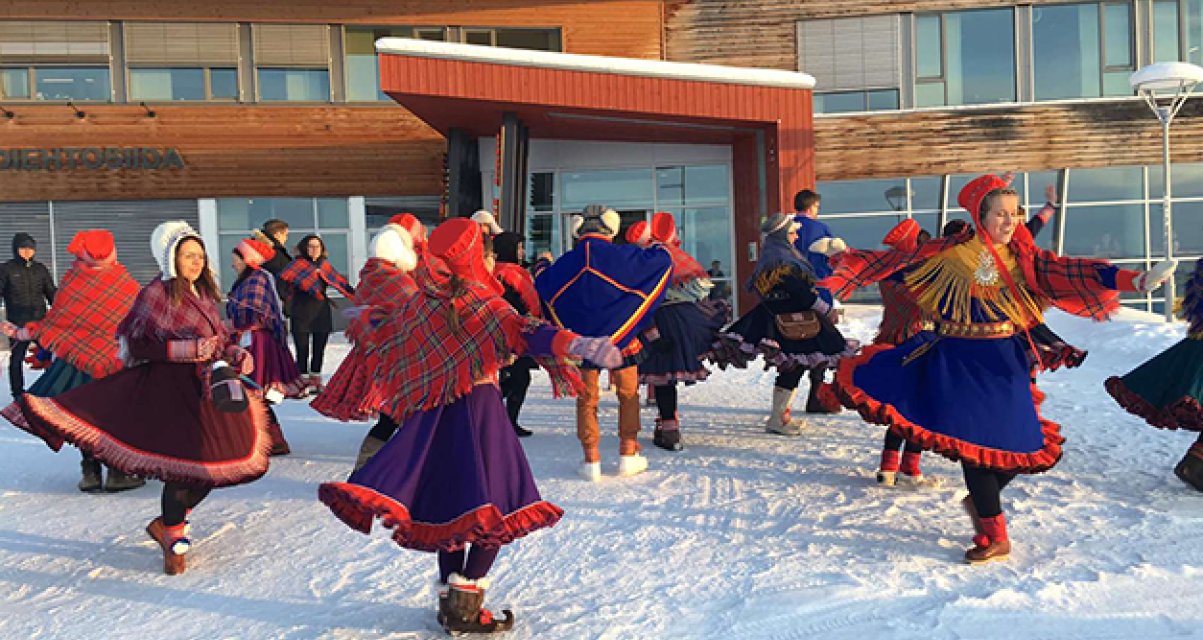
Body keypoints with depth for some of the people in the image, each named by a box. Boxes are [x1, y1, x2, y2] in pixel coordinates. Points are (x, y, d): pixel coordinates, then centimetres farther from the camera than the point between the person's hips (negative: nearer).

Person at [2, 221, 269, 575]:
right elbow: (137, 344, -10)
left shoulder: (203, 294, 14)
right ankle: (173, 539, 15)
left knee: (214, 465, 8)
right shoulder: (156, 294, -7)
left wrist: (236, 355, 1)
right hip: (174, 390, -7)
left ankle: (169, 522, 32)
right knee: (185, 464, -8)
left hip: (213, 389, 7)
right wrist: (188, 350, -19)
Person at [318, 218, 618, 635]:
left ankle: (450, 601, 22)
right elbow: (521, 334, -30)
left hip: (434, 412, 7)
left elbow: (382, 332, 23)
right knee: (497, 507, 1)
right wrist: (576, 344, -44)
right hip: (480, 410, -7)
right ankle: (465, 605, -3)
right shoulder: (482, 300, -11)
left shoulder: (426, 299, 6)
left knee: (450, 504, 15)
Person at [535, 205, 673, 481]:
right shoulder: (622, 255, -9)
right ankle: (628, 454, 15)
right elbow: (661, 263, -4)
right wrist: (659, 250, 20)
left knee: (586, 398, 9)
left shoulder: (566, 262, 0)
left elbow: (541, 286, 15)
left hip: (581, 339, 2)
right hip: (621, 336, -2)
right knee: (628, 394, 13)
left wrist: (541, 268, 38)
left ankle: (591, 460, 9)